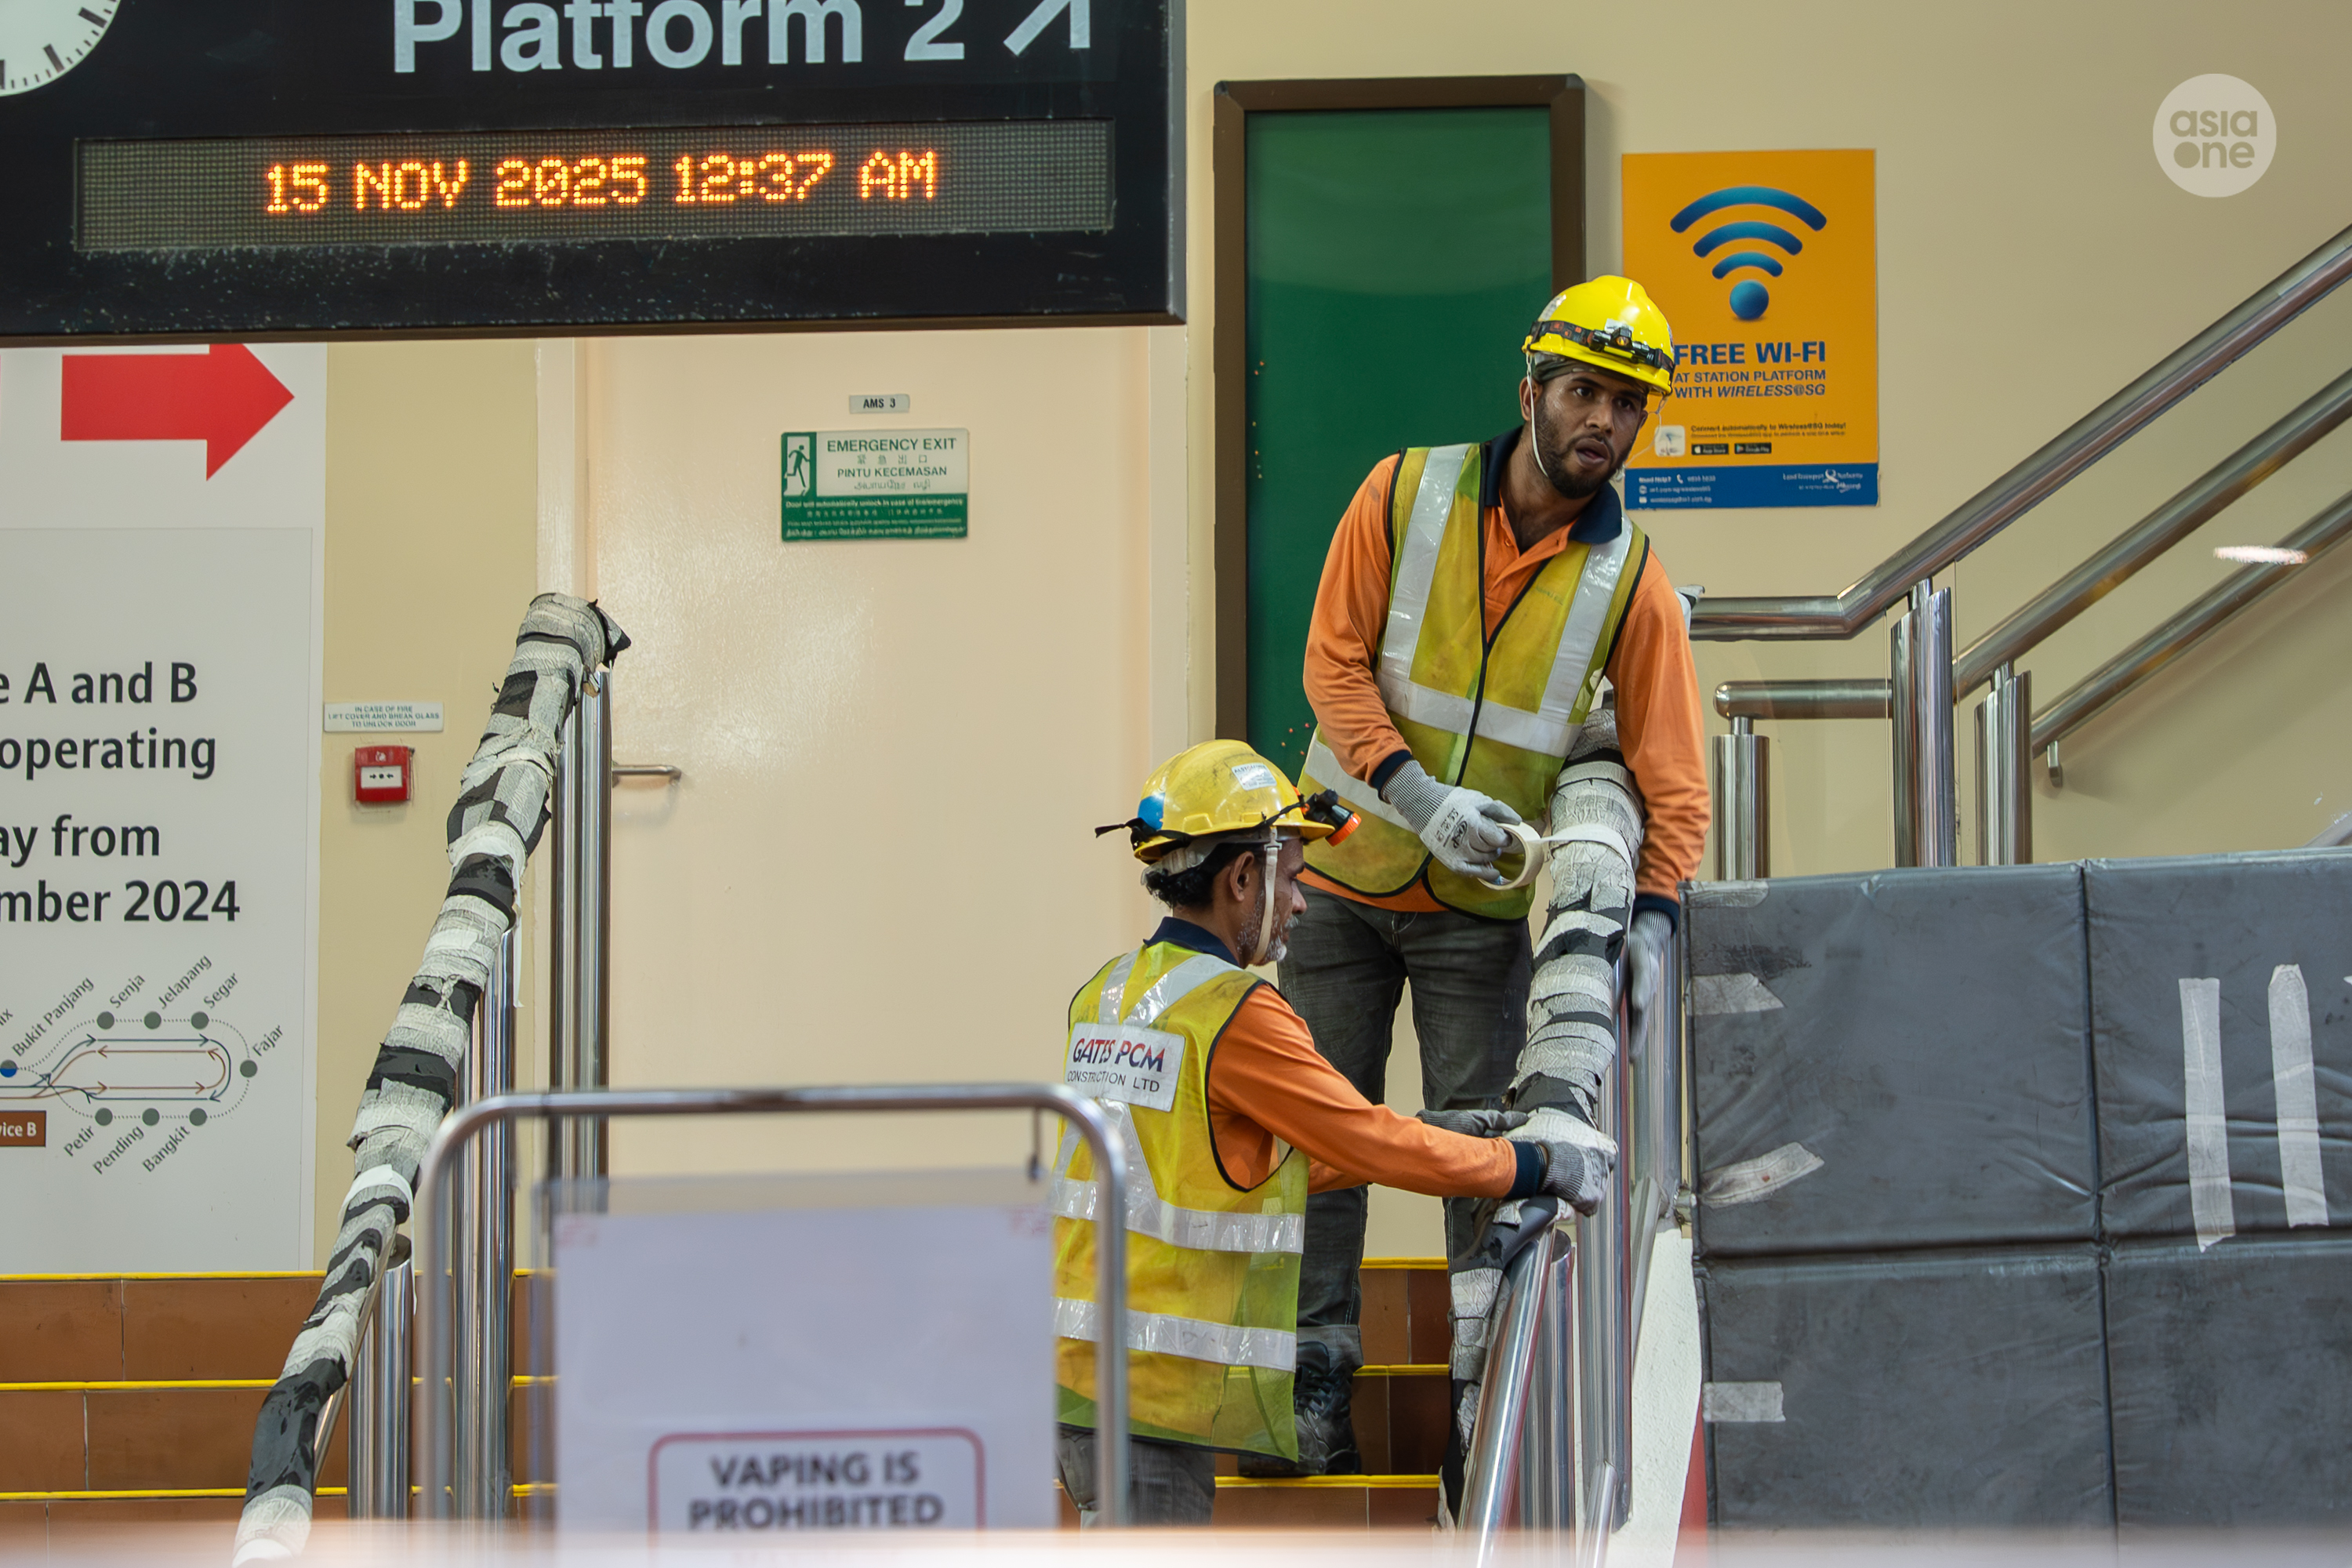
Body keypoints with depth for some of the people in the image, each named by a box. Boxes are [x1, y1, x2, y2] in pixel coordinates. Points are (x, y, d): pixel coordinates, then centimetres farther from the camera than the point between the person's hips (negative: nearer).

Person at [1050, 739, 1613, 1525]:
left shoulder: (1103, 997, 14)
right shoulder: (1237, 1015, -14)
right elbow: (1374, 1144, -8)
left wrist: (1434, 1141, 22)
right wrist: (1540, 1166, 6)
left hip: (1078, 1376, 9)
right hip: (1156, 1397, -9)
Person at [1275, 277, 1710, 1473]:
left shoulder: (1631, 581, -8)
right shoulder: (1406, 495, -9)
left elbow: (1671, 768, -7)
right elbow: (1334, 663, -10)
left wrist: (1653, 911, -21)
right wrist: (1417, 794, -23)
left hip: (1481, 907, 0)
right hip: (1343, 873, 0)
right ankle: (1314, 1388, 10)